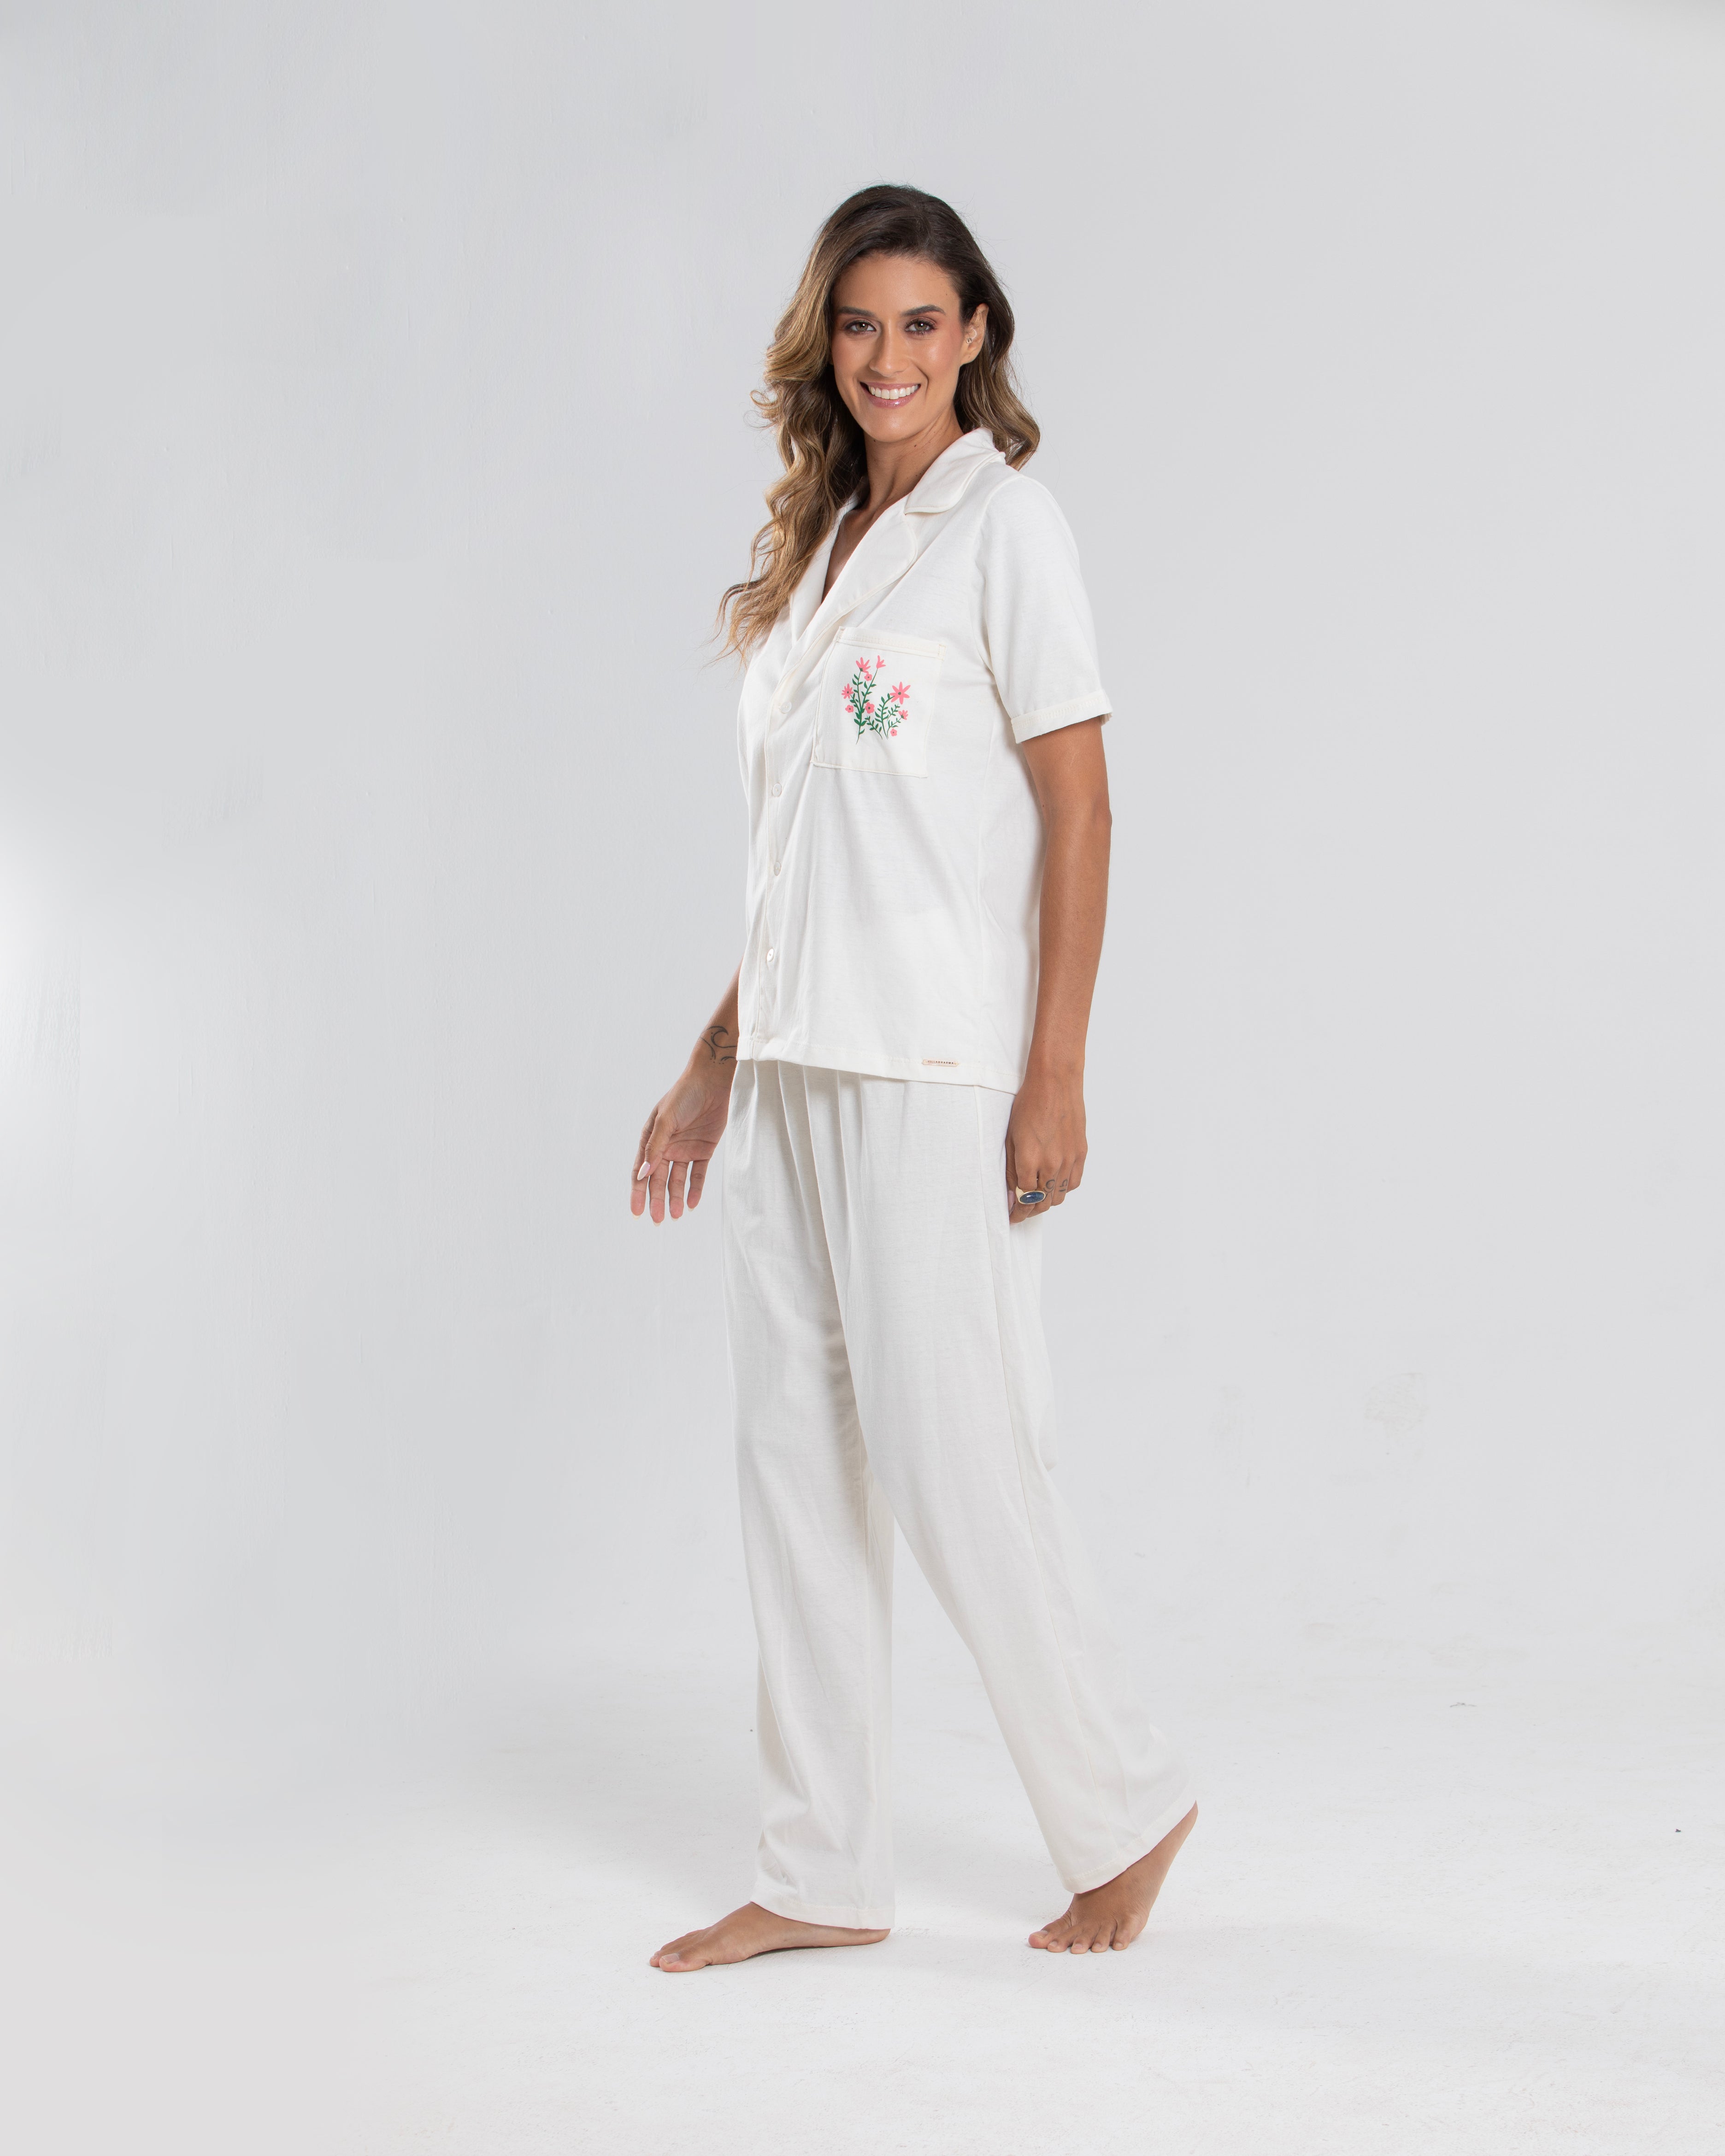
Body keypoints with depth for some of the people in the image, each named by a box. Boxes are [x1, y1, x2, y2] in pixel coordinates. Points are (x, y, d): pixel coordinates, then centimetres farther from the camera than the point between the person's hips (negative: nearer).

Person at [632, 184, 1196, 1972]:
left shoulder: (1003, 524, -4)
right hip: (792, 1069, 8)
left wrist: (1055, 1076, -15)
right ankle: (819, 1875, 17)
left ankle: (1126, 1810, 16)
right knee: (794, 1457, 8)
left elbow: (1077, 813, -9)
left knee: (951, 1458, -4)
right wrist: (716, 1061, 17)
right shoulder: (820, 547, 17)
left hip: (933, 1071, -8)